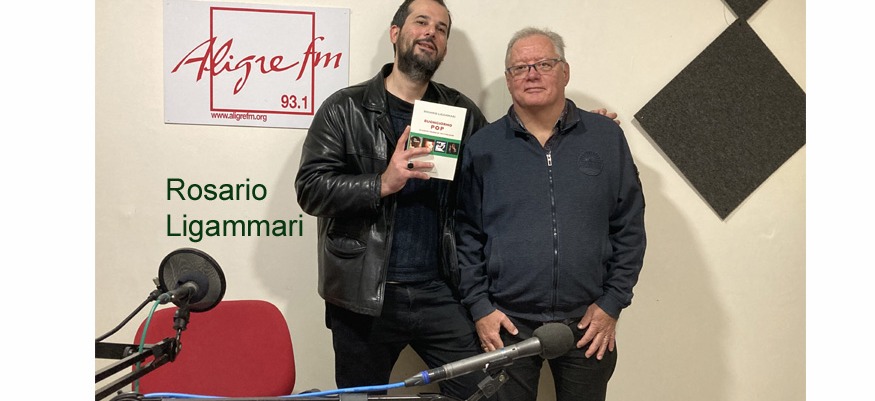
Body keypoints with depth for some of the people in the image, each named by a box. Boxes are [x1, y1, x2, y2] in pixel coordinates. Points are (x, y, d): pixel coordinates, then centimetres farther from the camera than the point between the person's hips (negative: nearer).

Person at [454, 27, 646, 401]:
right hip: (506, 323, 0)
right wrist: (479, 307, -3)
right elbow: (466, 235, 3)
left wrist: (612, 303, -1)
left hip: (588, 323, 1)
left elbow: (629, 228, 4)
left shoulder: (606, 137, 3)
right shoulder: (482, 147, 2)